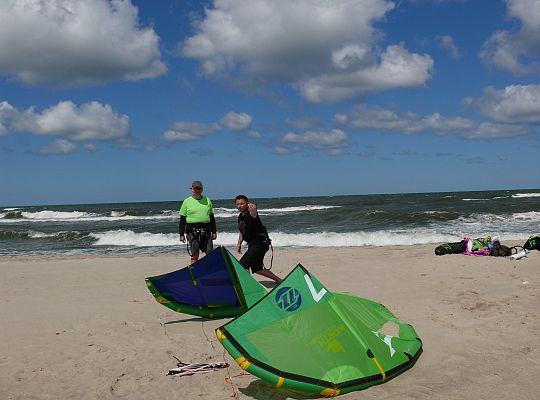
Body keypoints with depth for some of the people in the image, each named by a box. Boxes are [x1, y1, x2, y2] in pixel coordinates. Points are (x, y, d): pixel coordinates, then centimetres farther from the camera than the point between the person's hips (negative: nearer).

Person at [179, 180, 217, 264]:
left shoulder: (207, 200, 10)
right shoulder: (187, 201, 2)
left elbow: (212, 217, 16)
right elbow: (182, 220, 3)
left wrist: (214, 231, 12)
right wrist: (181, 234, -2)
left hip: (206, 231, 3)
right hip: (192, 231, -3)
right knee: (194, 255, 0)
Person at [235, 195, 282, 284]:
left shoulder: (251, 213, -16)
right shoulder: (240, 216, 10)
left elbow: (253, 208, -41)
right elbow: (242, 232, 19)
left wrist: (252, 207, -55)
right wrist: (239, 243, 11)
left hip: (261, 243, -10)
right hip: (252, 244, 10)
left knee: (243, 264, -19)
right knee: (257, 269, 19)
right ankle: (279, 280, 32)